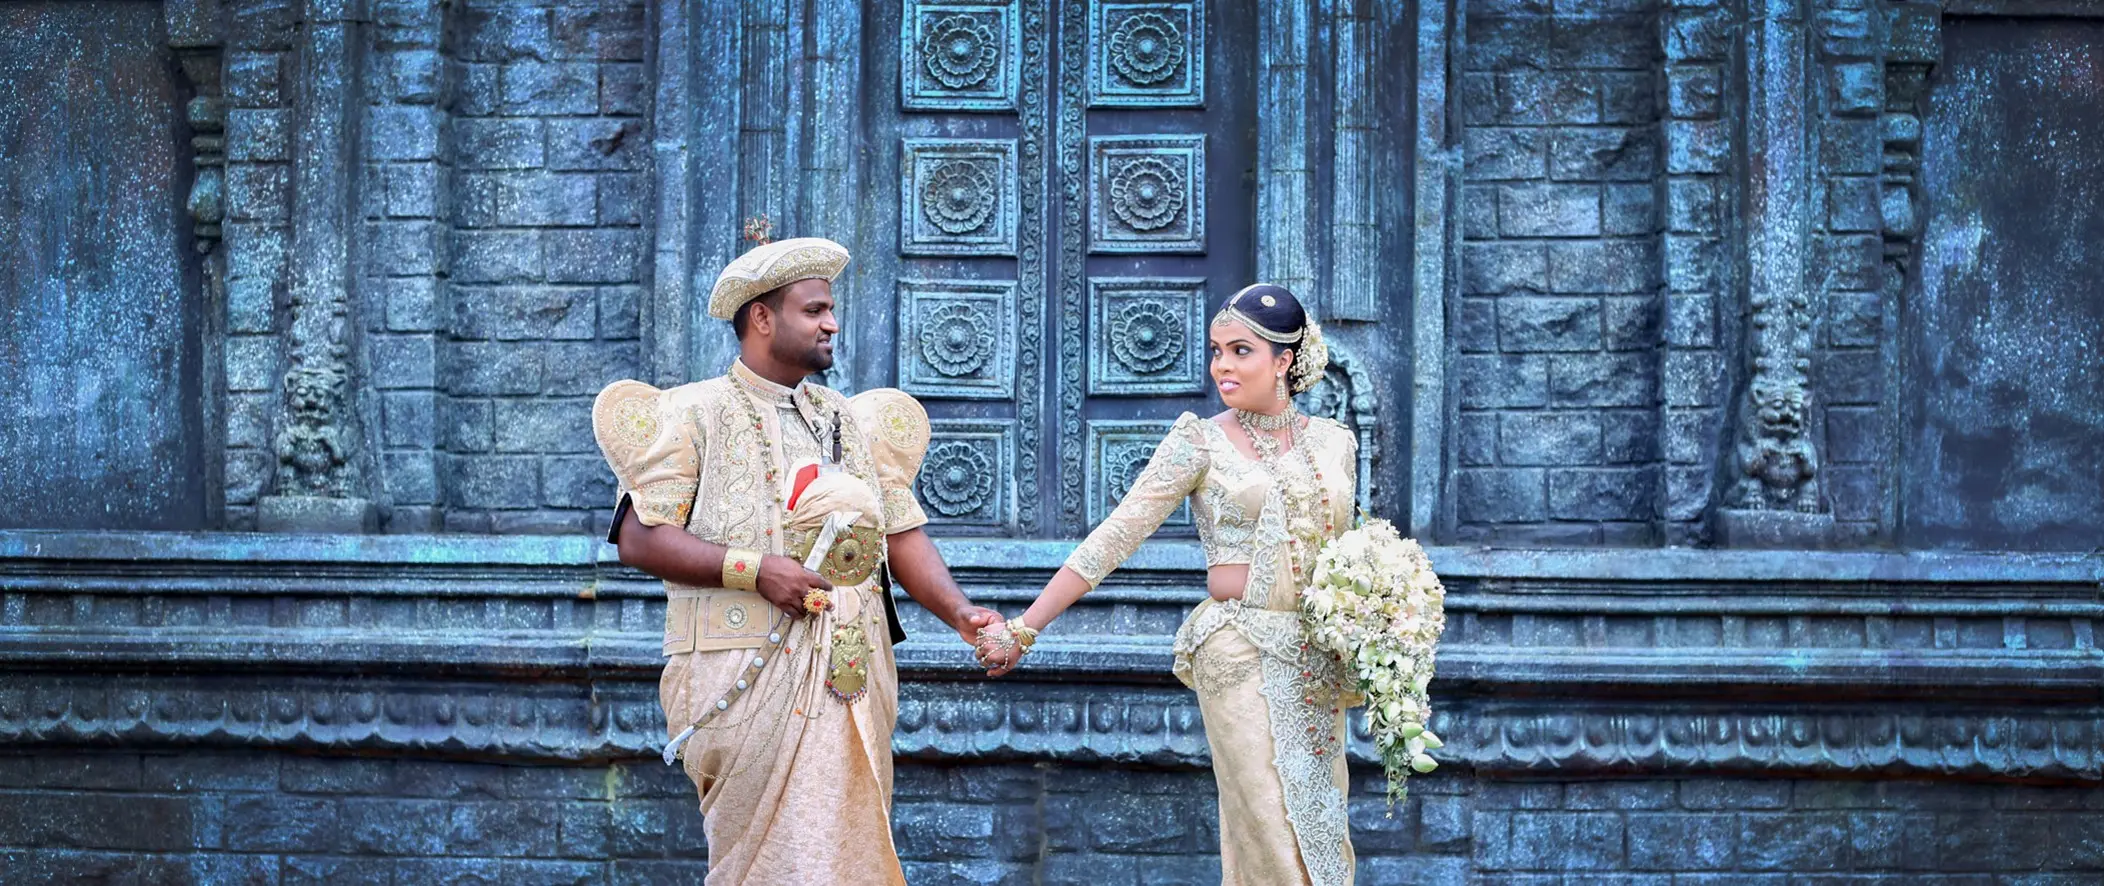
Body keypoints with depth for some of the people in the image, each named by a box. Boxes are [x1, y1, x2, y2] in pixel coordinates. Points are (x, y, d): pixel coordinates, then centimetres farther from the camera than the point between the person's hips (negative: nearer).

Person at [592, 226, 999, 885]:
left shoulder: (851, 421, 18)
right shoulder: (694, 413, 1)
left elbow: (901, 533, 12)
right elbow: (638, 538, -8)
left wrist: (959, 613, -6)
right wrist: (753, 569, -17)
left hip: (850, 679, 5)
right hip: (747, 679, -5)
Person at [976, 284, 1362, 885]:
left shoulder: (1334, 443, 9)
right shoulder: (1201, 442, -3)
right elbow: (1113, 538, -8)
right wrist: (1024, 629, -13)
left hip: (1319, 664, 5)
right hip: (1240, 652, -4)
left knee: (1322, 835, 4)